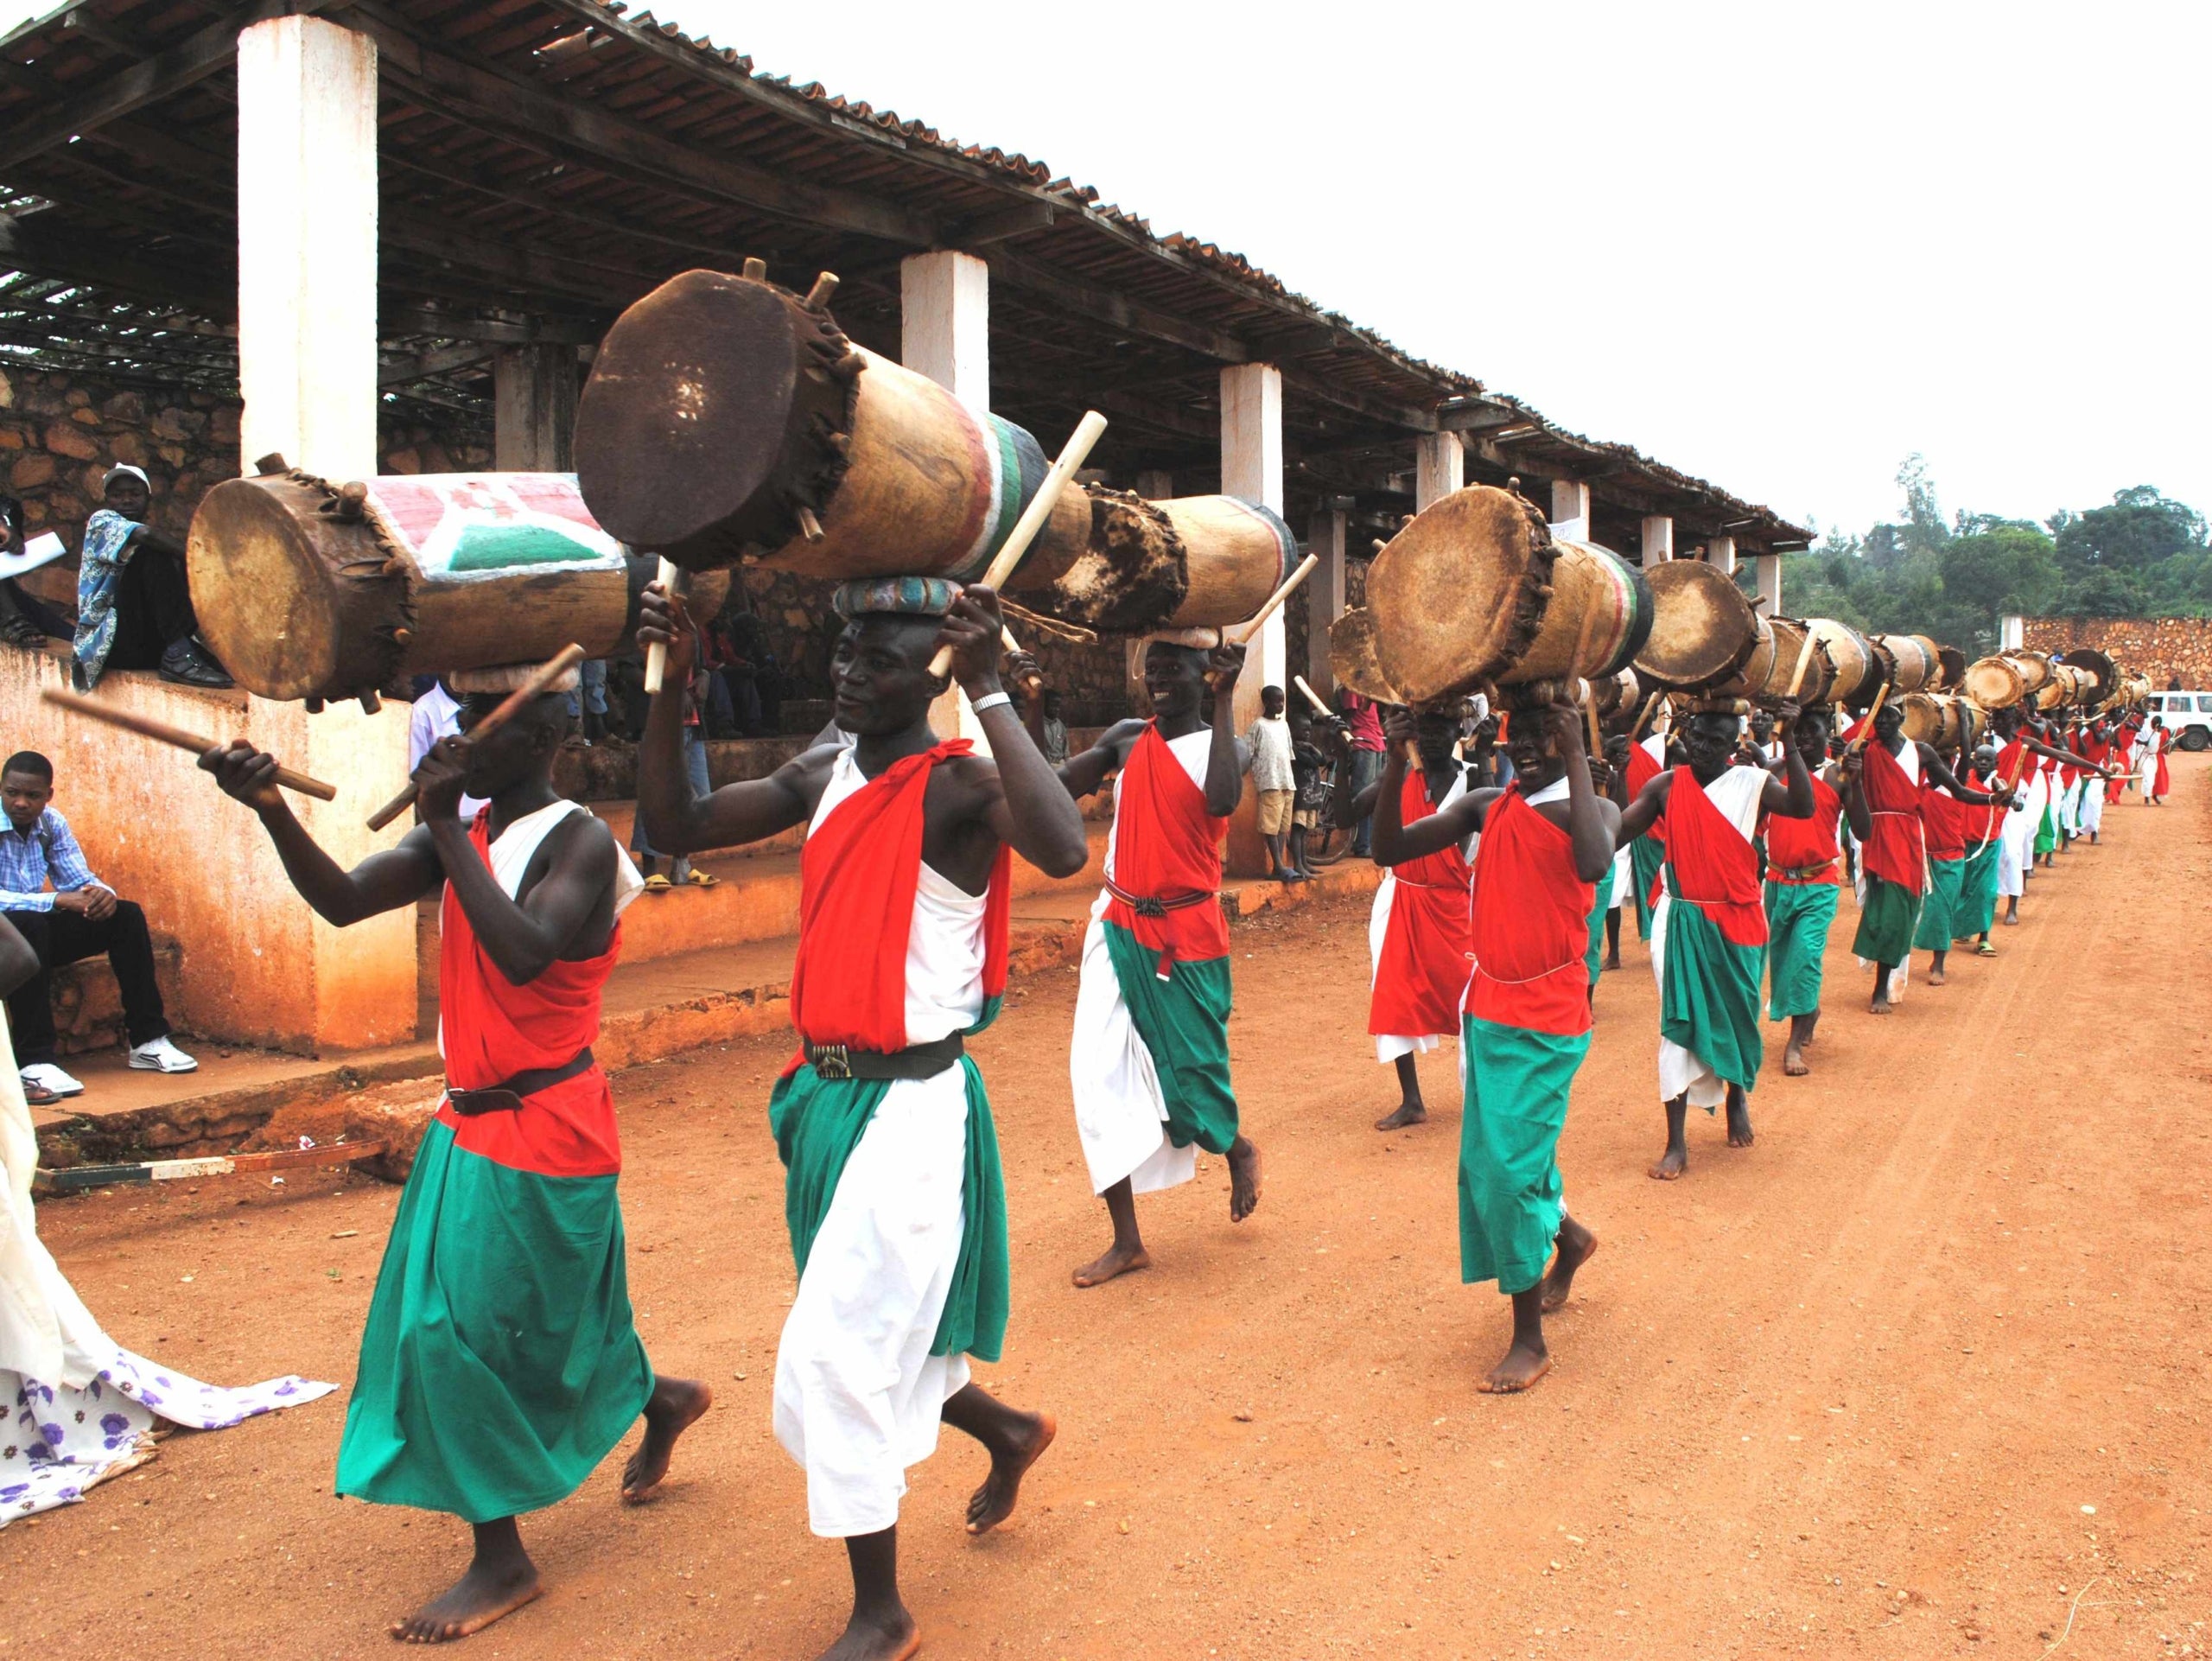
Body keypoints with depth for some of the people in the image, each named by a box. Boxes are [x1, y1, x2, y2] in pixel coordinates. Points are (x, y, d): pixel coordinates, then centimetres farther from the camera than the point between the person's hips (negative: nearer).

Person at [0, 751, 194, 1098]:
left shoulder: (51, 823, 1)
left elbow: (79, 880, 4)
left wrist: (102, 893, -21)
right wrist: (57, 901, -39)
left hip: (39, 931, 7)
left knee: (127, 915, -8)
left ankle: (148, 1040, -6)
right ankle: (34, 1060, -37)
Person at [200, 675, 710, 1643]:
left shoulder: (578, 841, -17)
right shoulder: (459, 837, 5)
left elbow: (525, 954, -32)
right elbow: (343, 901, -3)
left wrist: (449, 826, -28)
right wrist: (271, 809, -18)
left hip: (540, 1128, -8)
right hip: (472, 1122, 8)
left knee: (463, 1330, -2)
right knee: (532, 1327, 18)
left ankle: (501, 1561, 14)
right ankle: (663, 1400, 43)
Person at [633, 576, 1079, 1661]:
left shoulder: (959, 787, -16)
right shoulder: (825, 777, 6)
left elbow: (1066, 850, -37)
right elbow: (675, 824, 6)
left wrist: (987, 691, -35)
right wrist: (669, 684, -3)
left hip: (911, 1104, -8)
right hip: (826, 1094, 8)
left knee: (838, 1354, -4)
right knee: (870, 1336, 22)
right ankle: (1007, 1431, 50)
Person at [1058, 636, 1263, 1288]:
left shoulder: (1222, 746, -4)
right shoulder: (1126, 739, 6)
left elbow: (1223, 801, -26)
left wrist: (1224, 700, -22)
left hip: (1186, 936, -3)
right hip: (1118, 929, 4)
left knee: (1188, 1078, 3)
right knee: (1100, 1075, -2)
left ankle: (1238, 1150, 40)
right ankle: (1126, 1240, 9)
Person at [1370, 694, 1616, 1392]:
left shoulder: (1591, 809, -8)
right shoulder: (1486, 807, 5)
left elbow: (1594, 864, -32)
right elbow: (1390, 849, 0)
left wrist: (1577, 756, -28)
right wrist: (1396, 762, -12)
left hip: (1545, 1023, -6)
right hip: (1485, 1011, 6)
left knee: (1508, 1169, -8)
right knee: (1486, 1161, 16)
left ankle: (1529, 1340, 8)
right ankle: (1567, 1236, 47)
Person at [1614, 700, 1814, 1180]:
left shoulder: (1751, 783, -4)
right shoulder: (1665, 786, -2)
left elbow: (1802, 807, -21)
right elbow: (1618, 832, -6)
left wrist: (1791, 744, -28)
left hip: (1737, 922, 1)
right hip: (1682, 921, 0)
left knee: (1738, 1018, 16)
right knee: (1678, 1024, -3)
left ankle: (1737, 1097, 46)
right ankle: (1676, 1143, 1)